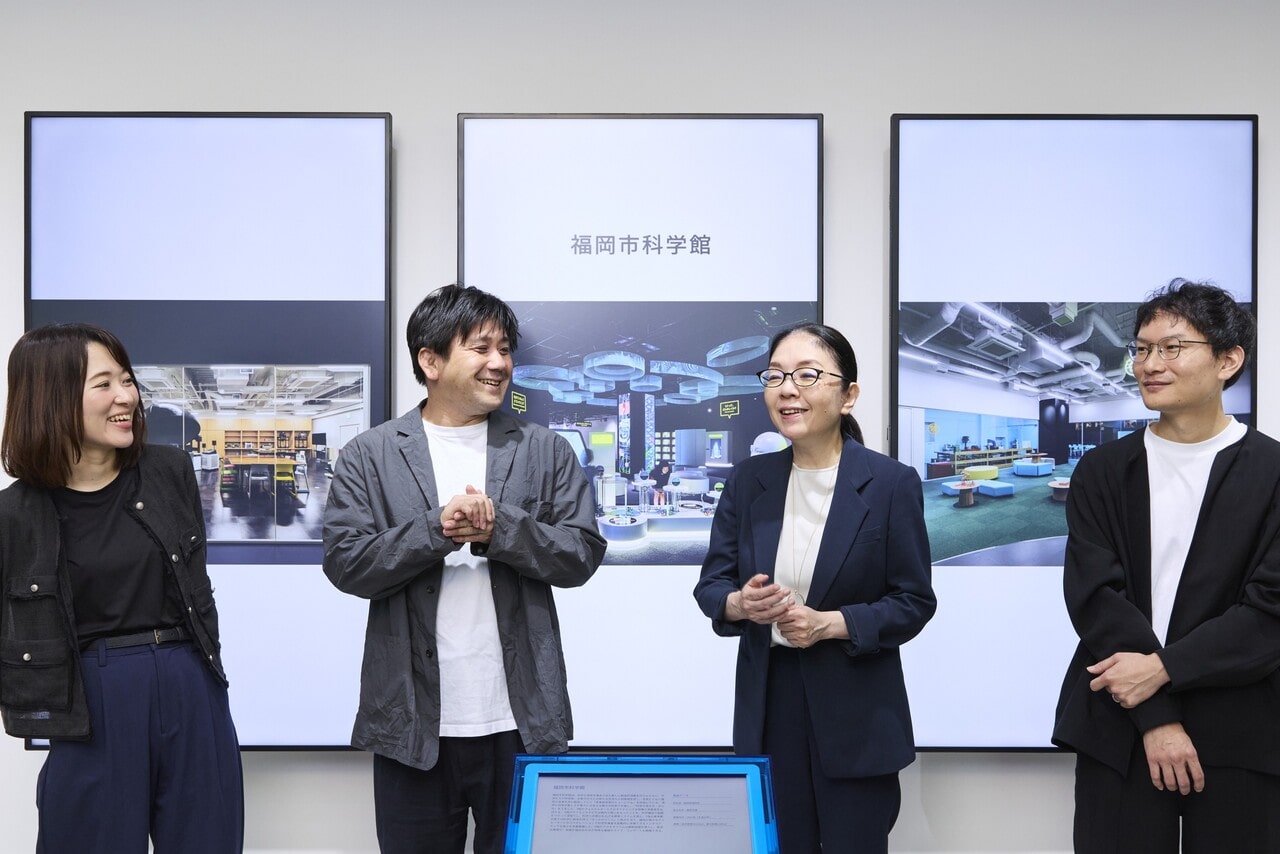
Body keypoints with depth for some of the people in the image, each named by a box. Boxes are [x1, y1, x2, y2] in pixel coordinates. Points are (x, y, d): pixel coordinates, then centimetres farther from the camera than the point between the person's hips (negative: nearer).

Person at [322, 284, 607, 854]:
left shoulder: (546, 452, 6)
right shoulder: (370, 456, 3)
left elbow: (582, 555, 0)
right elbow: (345, 564, -4)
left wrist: (499, 528, -15)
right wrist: (436, 530, -17)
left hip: (523, 723, 1)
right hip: (414, 724, 0)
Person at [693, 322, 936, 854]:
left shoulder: (891, 483, -9)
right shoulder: (749, 480, 2)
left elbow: (914, 602, -7)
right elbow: (711, 584, 5)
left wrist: (830, 623, -21)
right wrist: (739, 604, -18)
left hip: (856, 713, -3)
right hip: (768, 704, 3)